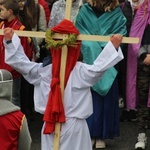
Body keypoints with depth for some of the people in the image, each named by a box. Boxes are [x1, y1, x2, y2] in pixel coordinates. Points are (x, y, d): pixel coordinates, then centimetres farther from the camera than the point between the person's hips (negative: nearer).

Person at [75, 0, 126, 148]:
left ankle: (101, 135, 11)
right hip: (89, 61, 0)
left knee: (105, 98, 3)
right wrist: (91, 49, -11)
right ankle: (90, 133, 12)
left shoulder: (117, 14, 1)